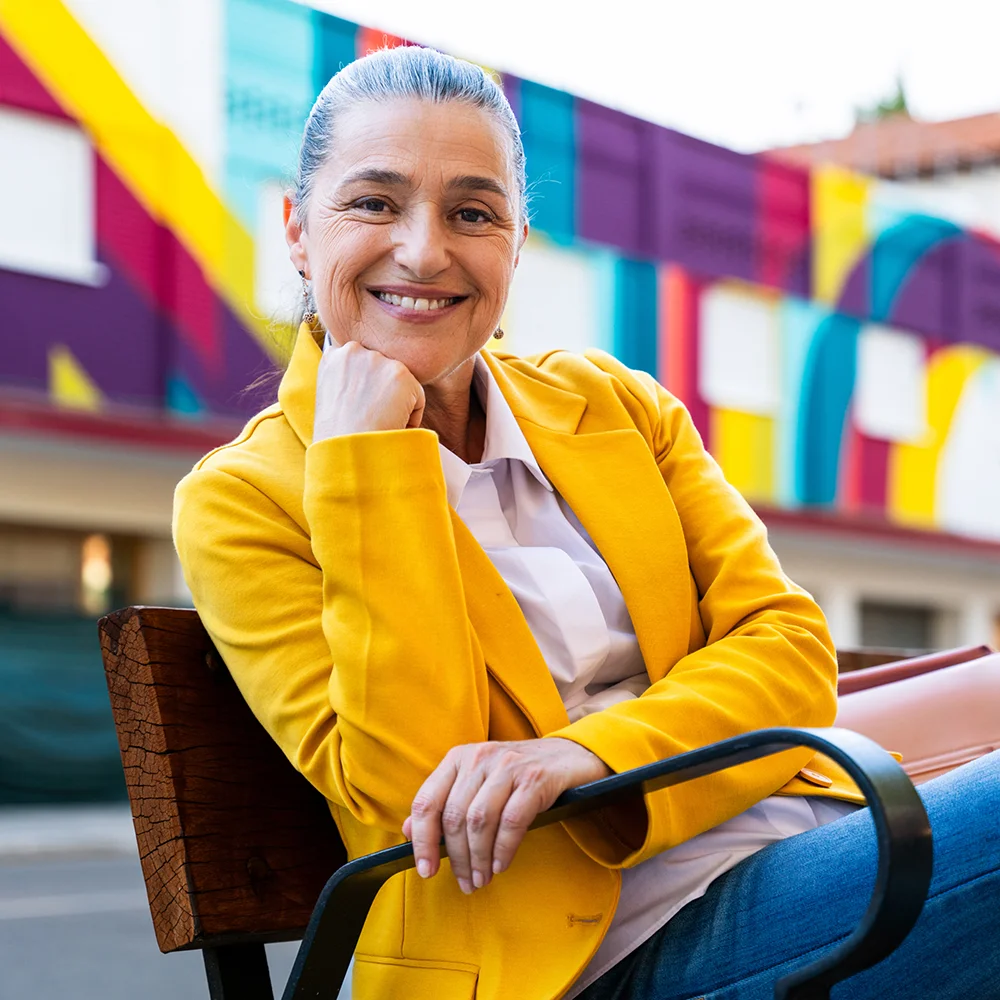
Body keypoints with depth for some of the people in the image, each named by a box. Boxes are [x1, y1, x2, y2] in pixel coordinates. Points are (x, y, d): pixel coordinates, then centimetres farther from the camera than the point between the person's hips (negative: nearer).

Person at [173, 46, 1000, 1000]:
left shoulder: (617, 407, 14)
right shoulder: (241, 500, 1)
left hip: (798, 834, 6)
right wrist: (369, 459, -11)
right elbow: (408, 790, -9)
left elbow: (790, 648, 3)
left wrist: (595, 754, -16)